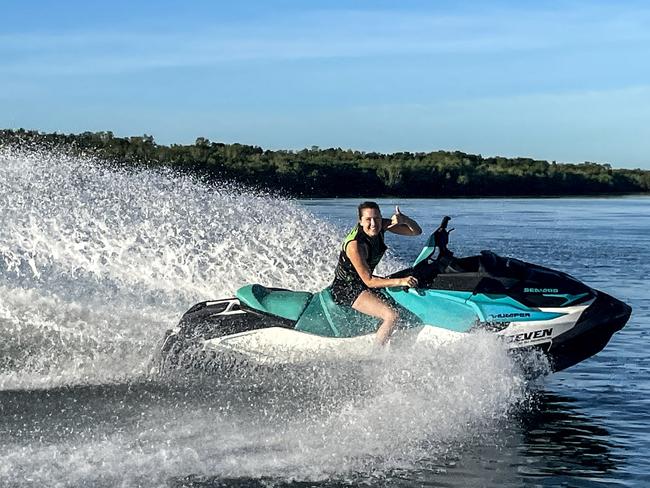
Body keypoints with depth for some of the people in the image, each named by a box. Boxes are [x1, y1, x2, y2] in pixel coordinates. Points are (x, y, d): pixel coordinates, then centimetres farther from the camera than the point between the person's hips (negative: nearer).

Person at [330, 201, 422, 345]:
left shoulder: (381, 225, -8)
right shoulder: (354, 245, -30)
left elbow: (416, 231, -6)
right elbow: (369, 281, -28)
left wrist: (405, 220, -29)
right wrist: (400, 281, -37)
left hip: (366, 282, 9)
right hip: (346, 289, -9)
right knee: (392, 316, -27)